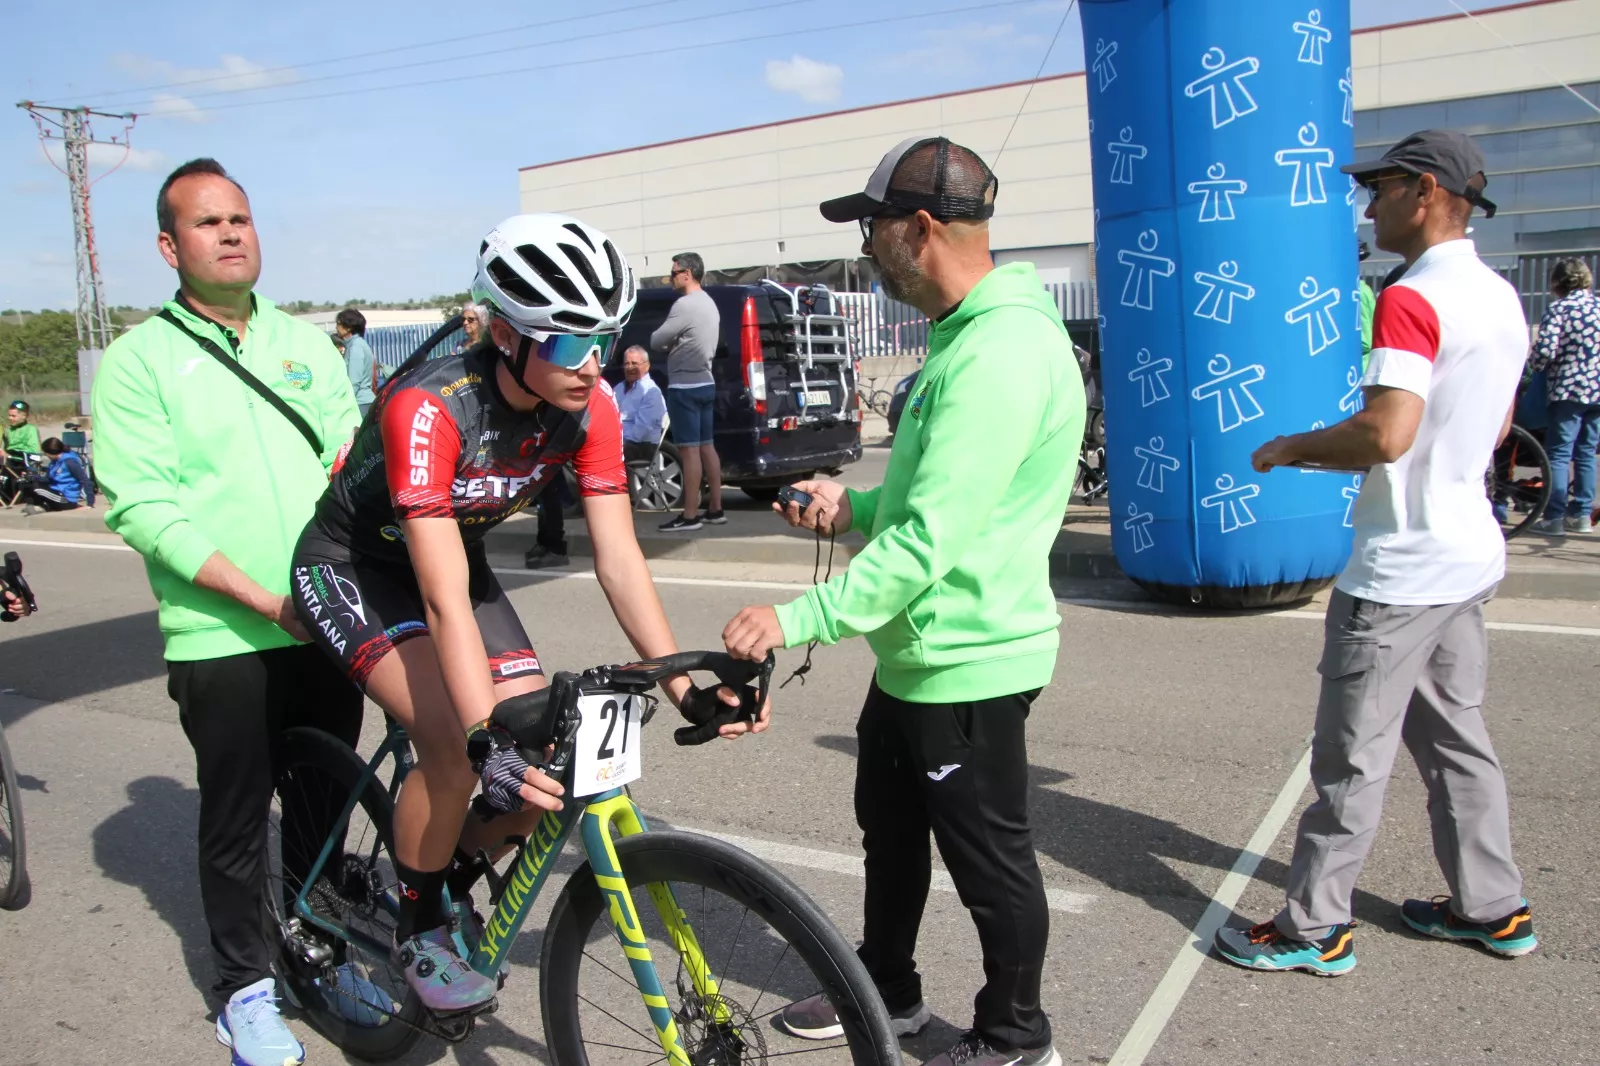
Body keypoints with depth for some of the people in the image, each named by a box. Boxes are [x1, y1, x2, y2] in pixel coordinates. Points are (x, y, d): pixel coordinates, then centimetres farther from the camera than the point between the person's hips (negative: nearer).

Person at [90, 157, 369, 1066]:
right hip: (223, 639, -3)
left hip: (329, 622, 4)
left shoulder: (307, 343, 12)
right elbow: (141, 507, -10)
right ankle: (247, 987, 27)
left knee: (325, 805, 15)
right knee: (236, 820, 9)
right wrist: (262, 598, -18)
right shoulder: (139, 359, -2)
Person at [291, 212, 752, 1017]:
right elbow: (444, 599, -38)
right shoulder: (427, 408, -35)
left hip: (455, 555, 6)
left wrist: (683, 684, -24)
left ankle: (453, 873, 22)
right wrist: (488, 740, -45)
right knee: (455, 746, -26)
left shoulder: (589, 407, -18)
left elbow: (618, 558, -17)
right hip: (351, 568, -5)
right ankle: (418, 928, 1)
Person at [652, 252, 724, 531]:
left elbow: (656, 341, -11)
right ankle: (715, 509, 15)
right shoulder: (709, 303, 15)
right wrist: (677, 343, 7)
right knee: (707, 447, 11)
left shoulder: (685, 305, -16)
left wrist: (671, 344, 8)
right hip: (705, 383, 10)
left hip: (685, 387, -10)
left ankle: (690, 515, -7)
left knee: (689, 450, -8)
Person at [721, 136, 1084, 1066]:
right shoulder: (968, 334, 10)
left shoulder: (1003, 352, -25)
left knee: (990, 858, 9)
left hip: (966, 660, -10)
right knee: (889, 828, 24)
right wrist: (856, 507, 6)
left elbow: (933, 538, -30)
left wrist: (801, 619, -29)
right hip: (918, 650, 10)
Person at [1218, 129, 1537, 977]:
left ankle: (1314, 928, 11)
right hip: (1469, 555, 10)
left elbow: (1386, 434, -29)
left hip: (1401, 570, -10)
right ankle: (1492, 908, 31)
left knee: (1352, 753, 0)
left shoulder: (1412, 300, -19)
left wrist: (1293, 447, -13)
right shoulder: (1502, 300, 11)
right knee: (1454, 735, 20)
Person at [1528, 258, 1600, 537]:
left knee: (1559, 454, -3)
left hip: (1569, 389, -6)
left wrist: (1533, 368, 2)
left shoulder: (1558, 309, -9)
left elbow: (1545, 350, -17)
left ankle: (1554, 518, -5)